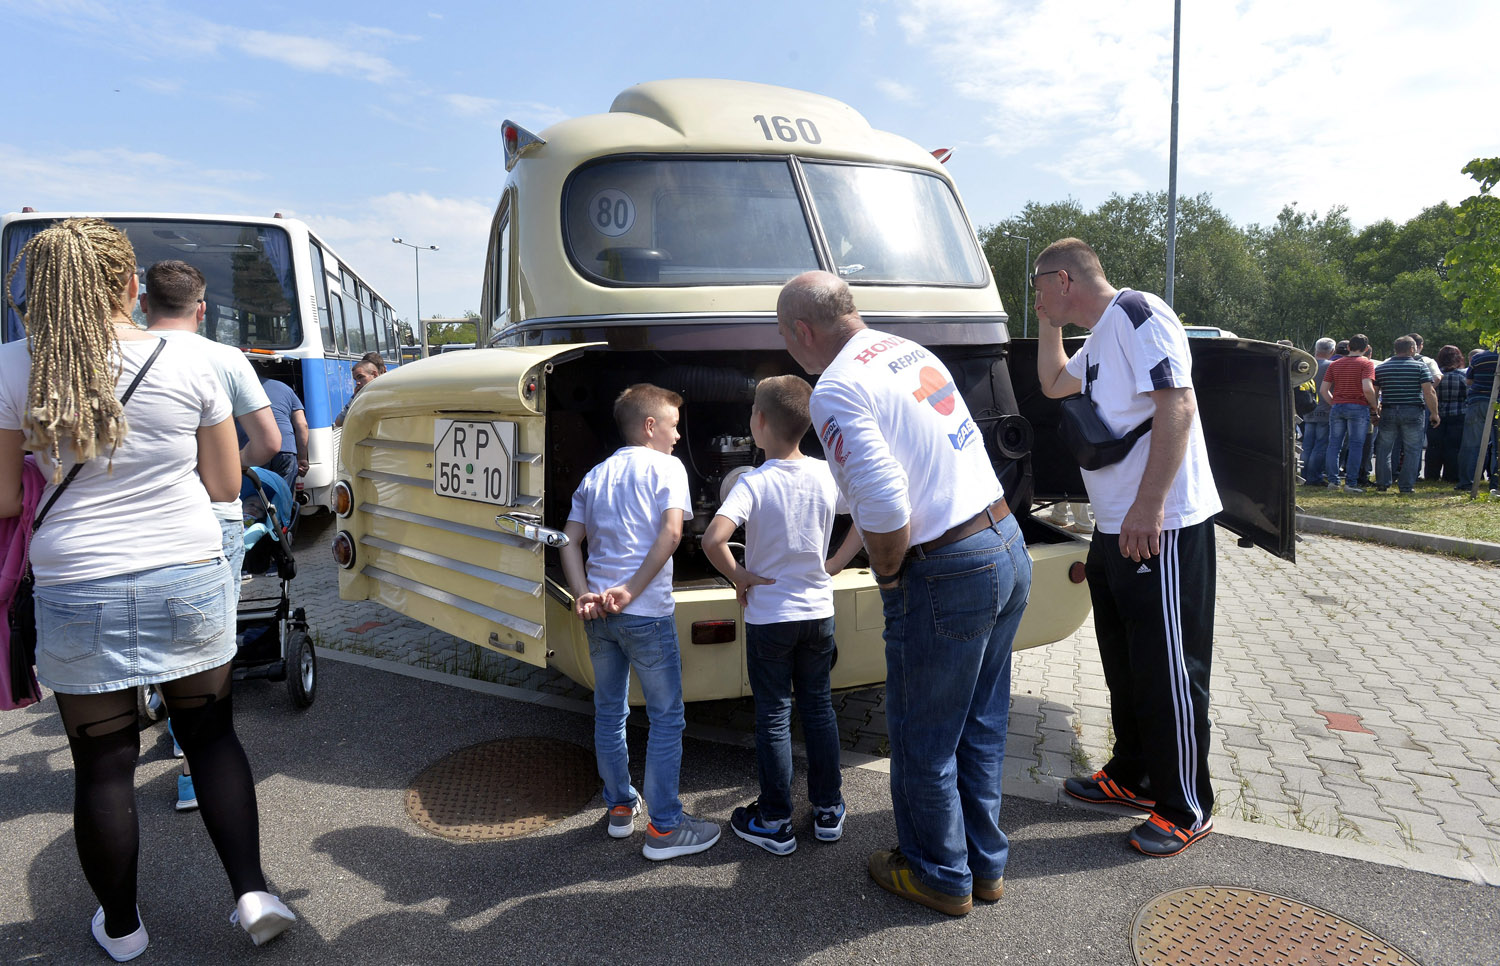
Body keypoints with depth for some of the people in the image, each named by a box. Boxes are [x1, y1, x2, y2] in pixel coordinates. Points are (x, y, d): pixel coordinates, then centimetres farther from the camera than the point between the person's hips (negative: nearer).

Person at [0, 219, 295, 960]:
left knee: (103, 763, 12)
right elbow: (224, 485, 3)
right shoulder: (187, 365, -4)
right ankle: (252, 892, 12)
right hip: (188, 579, 1)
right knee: (211, 735, 17)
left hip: (77, 591, 0)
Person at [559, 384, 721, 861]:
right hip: (647, 613, -6)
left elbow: (569, 541, 6)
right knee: (667, 719, 4)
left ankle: (619, 807, 31)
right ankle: (664, 828, 8)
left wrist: (583, 596, -4)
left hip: (598, 612, 7)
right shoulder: (666, 467, -2)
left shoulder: (595, 475, 15)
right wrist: (631, 591, -16)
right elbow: (671, 532, -17)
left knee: (609, 712, 18)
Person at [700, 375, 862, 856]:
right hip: (818, 612, 4)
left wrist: (739, 576, -14)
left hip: (768, 618, -4)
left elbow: (713, 539, -32)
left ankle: (774, 823, 19)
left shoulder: (755, 483, -19)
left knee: (773, 716, 8)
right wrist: (835, 564, 6)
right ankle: (828, 812, 27)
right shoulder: (828, 475, -6)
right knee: (819, 708, 17)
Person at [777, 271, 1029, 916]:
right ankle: (984, 863, 38)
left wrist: (887, 575, -6)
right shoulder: (912, 352, 11)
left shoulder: (836, 391, -16)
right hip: (1008, 547, 9)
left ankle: (941, 876, 31)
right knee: (979, 725, 22)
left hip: (946, 578, -9)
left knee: (923, 741, 12)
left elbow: (886, 508, -27)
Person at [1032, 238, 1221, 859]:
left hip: (1163, 528, -10)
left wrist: (1150, 506, -26)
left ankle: (1187, 811, 13)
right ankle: (1133, 777, 34)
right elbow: (1053, 384, 34)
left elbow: (1177, 407, -22)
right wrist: (1049, 325, 20)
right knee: (1124, 662, 18)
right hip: (1117, 528, 10)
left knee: (1168, 670, 0)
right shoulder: (1099, 338, 17)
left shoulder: (1137, 313, -13)